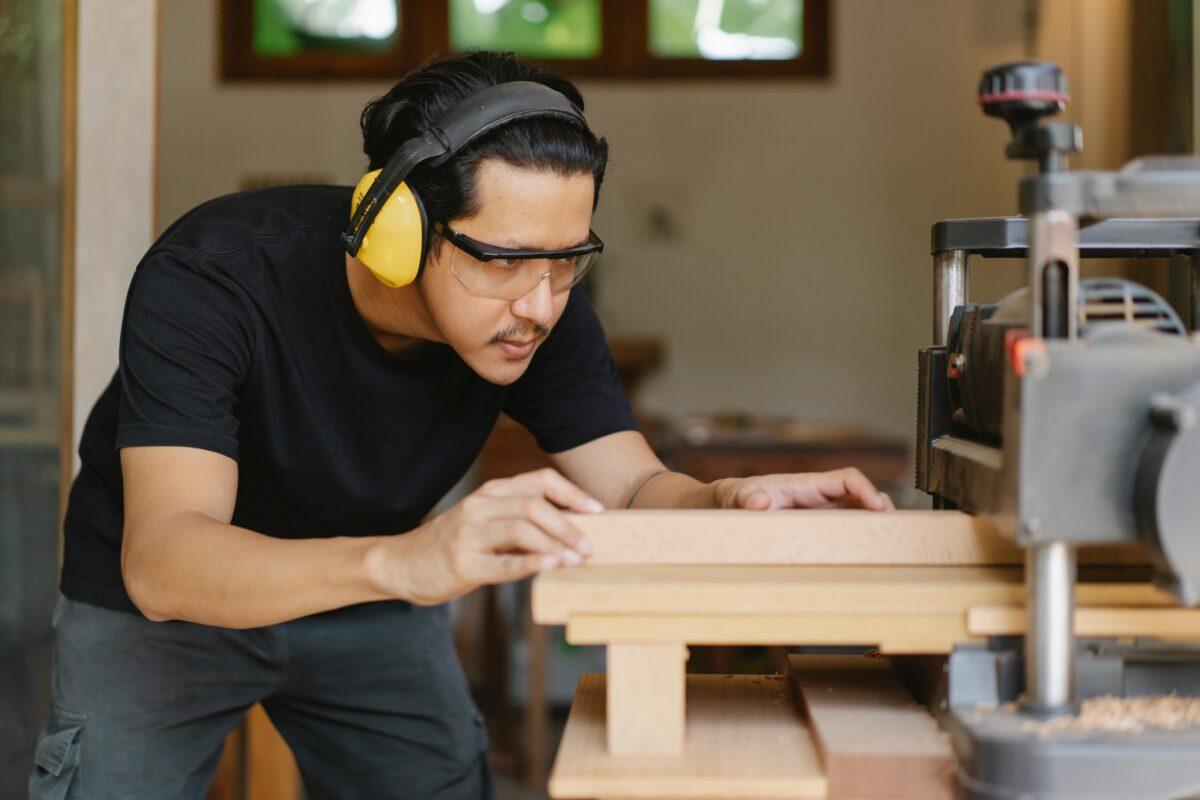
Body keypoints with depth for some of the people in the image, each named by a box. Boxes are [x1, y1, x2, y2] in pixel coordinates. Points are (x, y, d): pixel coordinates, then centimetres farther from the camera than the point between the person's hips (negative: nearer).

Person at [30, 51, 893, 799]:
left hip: (369, 607, 4)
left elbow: (631, 487, -19)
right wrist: (400, 560, -64)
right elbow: (161, 558, -46)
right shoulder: (210, 277, -35)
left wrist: (725, 502, -45)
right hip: (160, 607, -3)